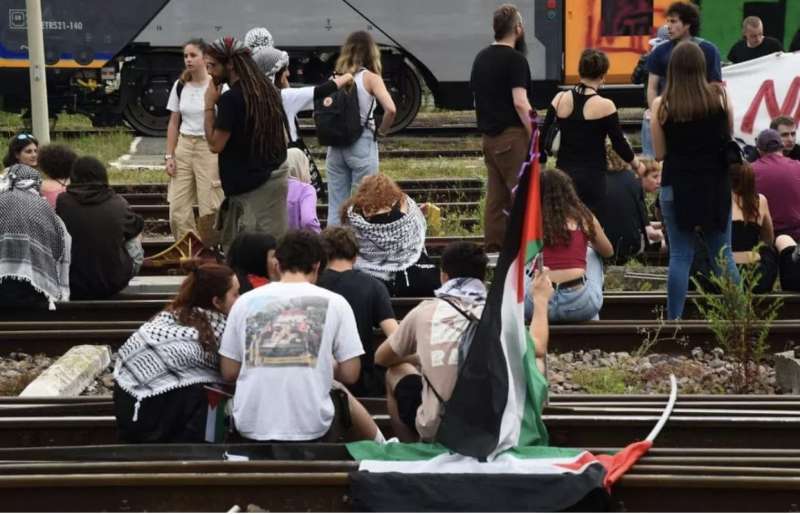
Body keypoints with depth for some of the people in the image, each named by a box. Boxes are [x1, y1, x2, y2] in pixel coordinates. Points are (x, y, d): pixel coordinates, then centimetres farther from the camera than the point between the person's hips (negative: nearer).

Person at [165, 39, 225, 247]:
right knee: (177, 208, -1)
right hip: (184, 146, 5)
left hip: (209, 147, -5)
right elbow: (173, 123, 12)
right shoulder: (180, 86, 7)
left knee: (209, 208, -7)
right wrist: (169, 156, 6)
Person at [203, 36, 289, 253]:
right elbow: (283, 137, 17)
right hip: (276, 178, 9)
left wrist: (209, 105, -9)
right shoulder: (268, 91, 11)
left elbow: (215, 144, -15)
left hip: (249, 186, -9)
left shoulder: (231, 98, -17)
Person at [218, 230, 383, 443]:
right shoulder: (334, 303, 0)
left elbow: (228, 372, 6)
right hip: (311, 429, -2)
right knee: (345, 398, 30)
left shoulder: (245, 302, 4)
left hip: (250, 427, 2)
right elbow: (350, 374, -1)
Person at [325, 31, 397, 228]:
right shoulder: (370, 78, -6)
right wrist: (381, 131, -3)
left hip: (335, 145, 4)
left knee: (336, 207, 9)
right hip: (362, 145, -4)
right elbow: (391, 109, -18)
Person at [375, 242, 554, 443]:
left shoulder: (424, 312, 2)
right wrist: (541, 300, 33)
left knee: (396, 372, 28)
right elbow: (538, 349, 18)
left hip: (435, 432, 0)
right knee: (534, 363, 24)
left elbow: (381, 358, 16)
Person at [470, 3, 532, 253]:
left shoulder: (481, 57, 12)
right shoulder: (515, 59, -12)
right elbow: (520, 103, -19)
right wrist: (535, 134, -14)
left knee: (496, 194, 10)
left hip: (488, 136, 8)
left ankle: (493, 248, 10)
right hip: (511, 135, -8)